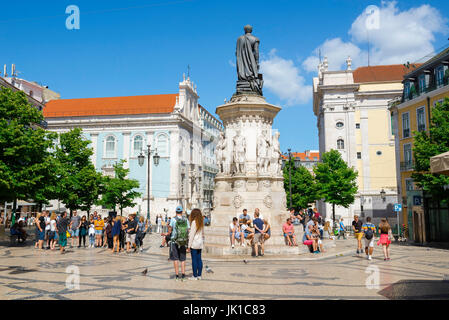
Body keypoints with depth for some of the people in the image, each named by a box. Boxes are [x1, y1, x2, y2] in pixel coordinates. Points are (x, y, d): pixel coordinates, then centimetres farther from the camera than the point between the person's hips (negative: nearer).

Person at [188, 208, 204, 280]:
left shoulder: (194, 222, -12)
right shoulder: (201, 222, 9)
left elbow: (192, 235, -13)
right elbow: (202, 234, 12)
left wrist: (189, 246, -10)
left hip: (194, 244, -7)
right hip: (200, 243, 7)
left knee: (194, 260, -1)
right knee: (199, 259, 10)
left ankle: (195, 276, 2)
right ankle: (199, 275, 14)